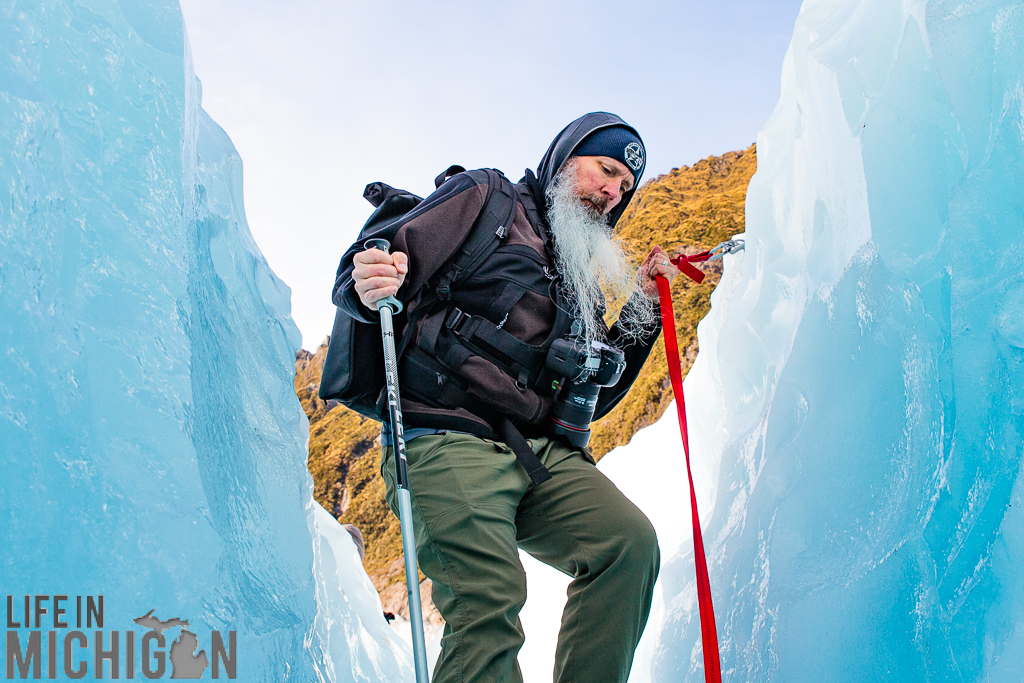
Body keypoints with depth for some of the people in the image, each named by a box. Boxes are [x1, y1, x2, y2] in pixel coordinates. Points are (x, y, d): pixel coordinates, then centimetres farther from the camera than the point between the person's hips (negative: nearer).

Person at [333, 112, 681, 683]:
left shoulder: (581, 277, 29)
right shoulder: (484, 199, 11)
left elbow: (593, 397, 27)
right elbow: (358, 279, 2)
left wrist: (644, 307, 21)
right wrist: (371, 287, -23)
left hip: (543, 453, 6)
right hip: (449, 438, -5)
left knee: (631, 541, -21)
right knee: (490, 593, -28)